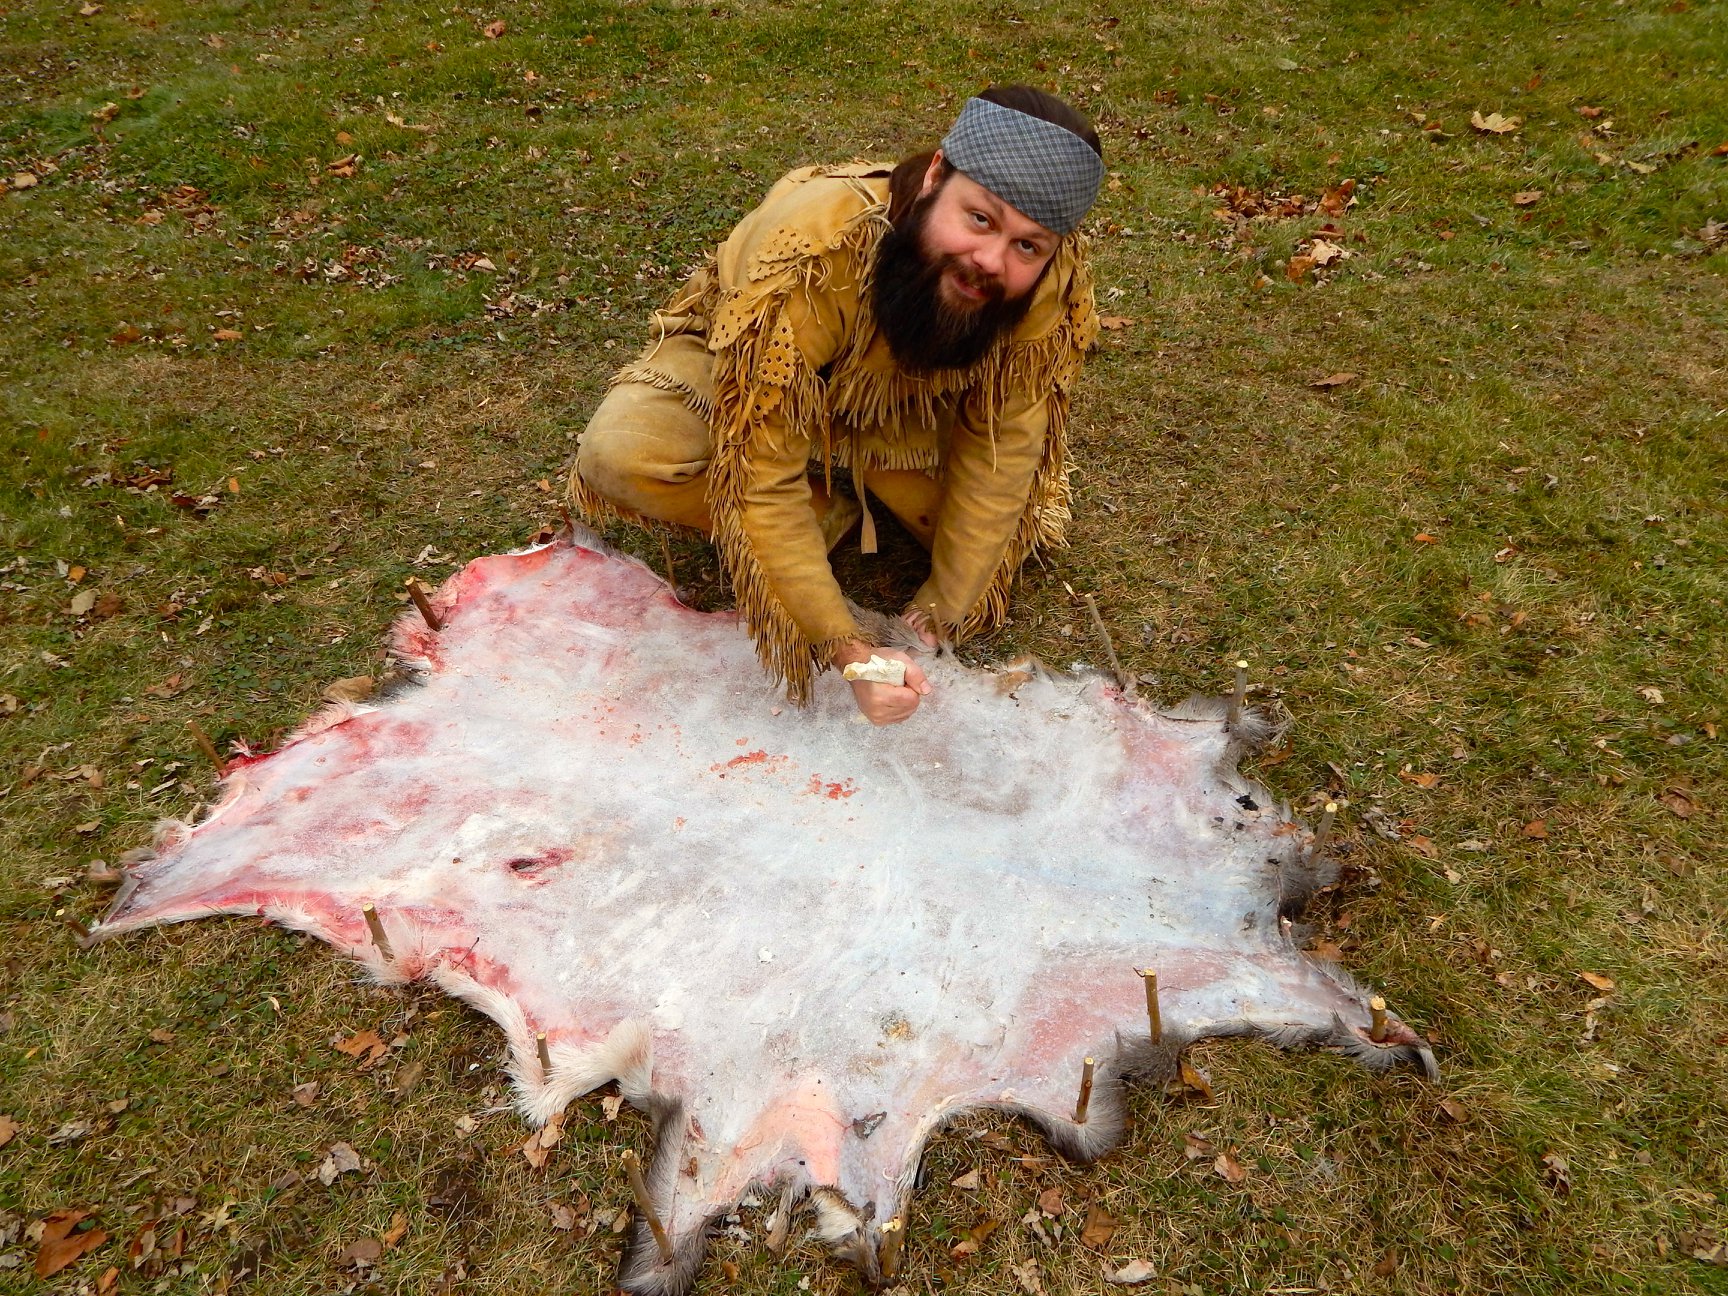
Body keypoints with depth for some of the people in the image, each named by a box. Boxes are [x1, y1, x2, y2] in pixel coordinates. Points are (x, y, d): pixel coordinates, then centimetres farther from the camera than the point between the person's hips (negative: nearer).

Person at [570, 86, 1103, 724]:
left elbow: (1000, 456, -22)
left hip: (904, 405, 3)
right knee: (619, 453, -31)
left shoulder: (1052, 283, -29)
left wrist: (937, 619, -24)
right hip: (739, 366, -2)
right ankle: (831, 512, -10)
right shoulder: (809, 253, -41)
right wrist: (851, 652, -41)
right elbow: (763, 480, -39)